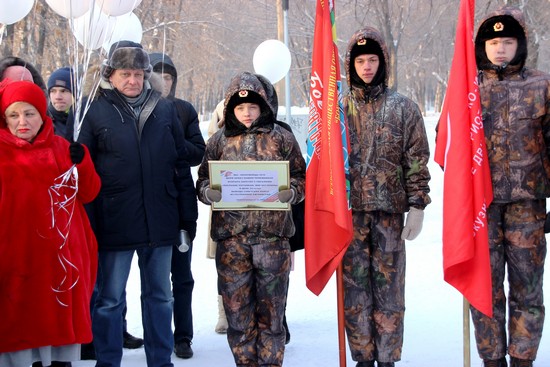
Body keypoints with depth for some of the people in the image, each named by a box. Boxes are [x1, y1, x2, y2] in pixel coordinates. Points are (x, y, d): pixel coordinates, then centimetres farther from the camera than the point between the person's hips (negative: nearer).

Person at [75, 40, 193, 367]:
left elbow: (181, 164, 9)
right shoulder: (97, 112, -1)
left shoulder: (165, 110, 6)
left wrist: (186, 216, 6)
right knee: (110, 299, 7)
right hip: (115, 222, -2)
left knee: (160, 295, 13)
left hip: (160, 221, 3)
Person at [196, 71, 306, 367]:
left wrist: (291, 192, -13)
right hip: (230, 235, 1)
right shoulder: (219, 141, 11)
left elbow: (301, 177, 9)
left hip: (272, 232, -1)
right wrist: (208, 192, -10)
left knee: (271, 308, 3)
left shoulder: (281, 137, 7)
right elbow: (202, 180, 13)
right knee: (237, 307, 4)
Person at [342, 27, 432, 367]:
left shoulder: (404, 108, 3)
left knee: (389, 288, 3)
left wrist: (417, 208, -5)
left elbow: (417, 161, 1)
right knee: (355, 288, 5)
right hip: (350, 210, 1)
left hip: (390, 211, -1)